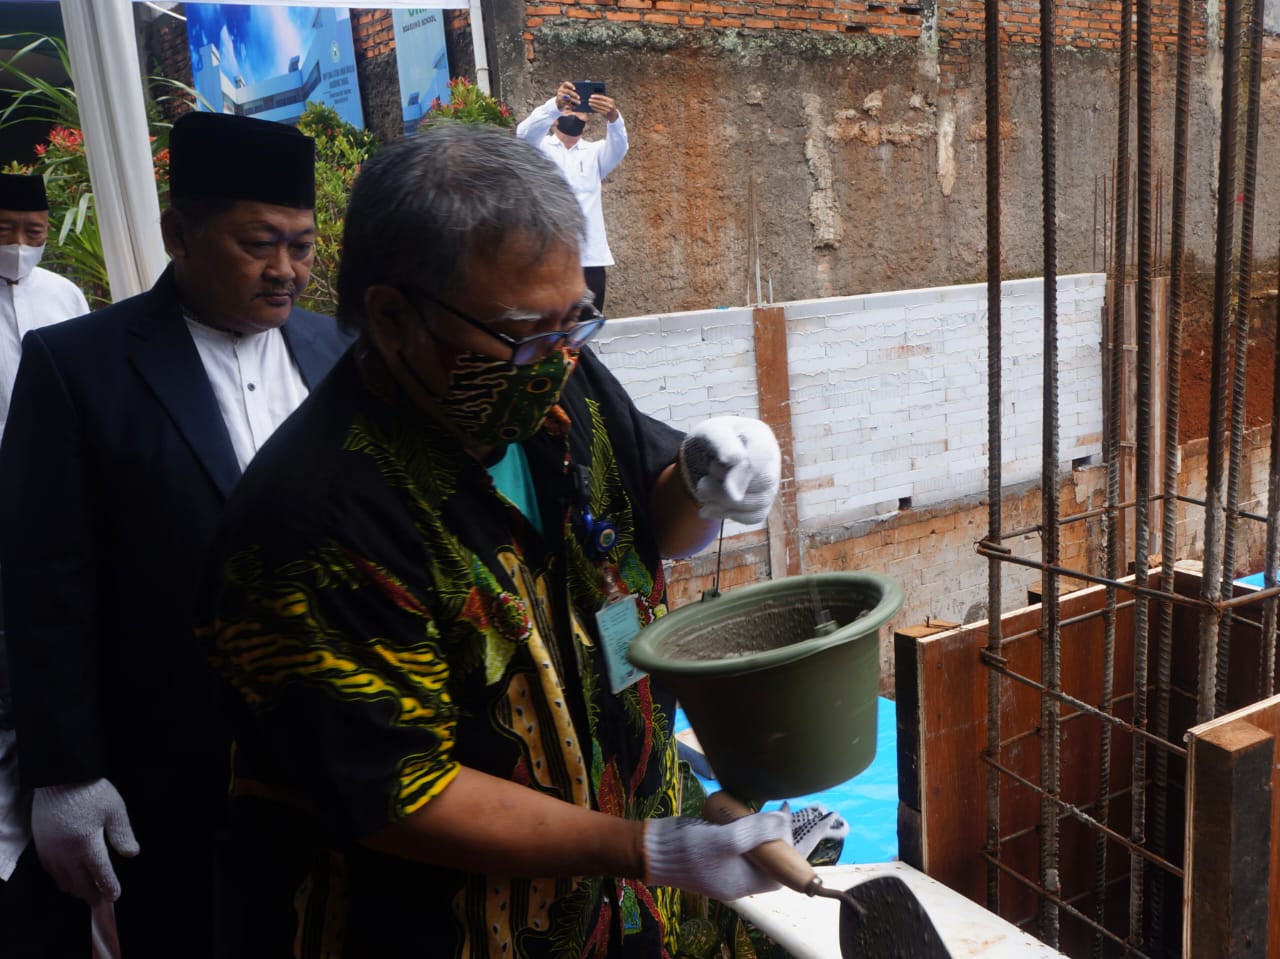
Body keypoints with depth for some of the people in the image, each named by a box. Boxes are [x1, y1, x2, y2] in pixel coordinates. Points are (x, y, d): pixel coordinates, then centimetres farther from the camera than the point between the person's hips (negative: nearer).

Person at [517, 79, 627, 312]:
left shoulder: (594, 152, 18)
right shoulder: (540, 148, 12)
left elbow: (619, 146, -3)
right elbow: (525, 132, -11)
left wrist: (613, 117, -27)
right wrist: (556, 104, -31)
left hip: (590, 256, 3)